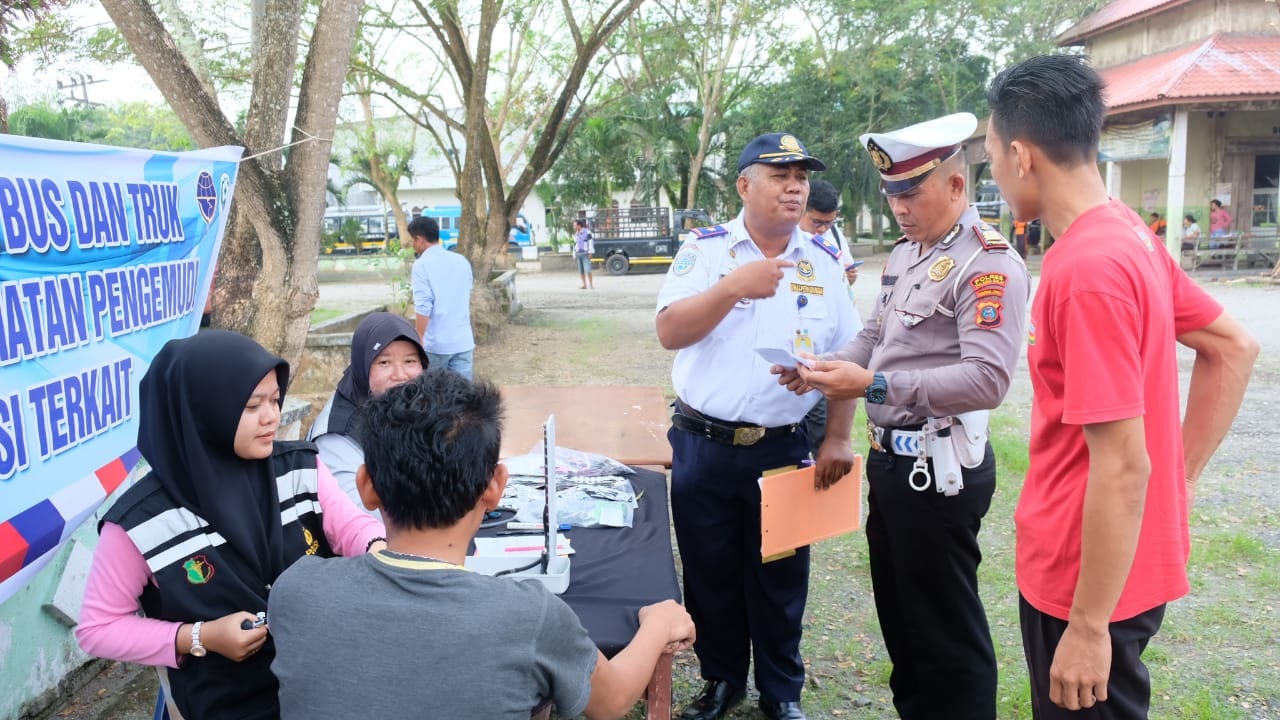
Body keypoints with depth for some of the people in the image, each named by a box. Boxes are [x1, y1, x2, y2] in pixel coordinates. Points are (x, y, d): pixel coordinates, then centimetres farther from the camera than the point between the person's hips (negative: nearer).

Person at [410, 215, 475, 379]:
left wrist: (418, 343, -10)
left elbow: (423, 308, -15)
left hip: (435, 344, -4)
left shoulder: (422, 265, -8)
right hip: (463, 342, 4)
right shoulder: (462, 261, 11)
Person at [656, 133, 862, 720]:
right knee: (710, 572, 13)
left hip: (784, 449, 1)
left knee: (780, 576, 12)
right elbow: (668, 332, -14)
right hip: (703, 446, 0)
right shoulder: (705, 250, -3)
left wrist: (837, 439, 0)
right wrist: (733, 287, -27)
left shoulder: (824, 261, 3)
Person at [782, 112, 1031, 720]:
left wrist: (875, 385, -31)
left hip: (939, 466, -9)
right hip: (889, 457, 9)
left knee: (946, 629, 6)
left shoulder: (989, 264, -17)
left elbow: (987, 379, -27)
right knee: (896, 609, 23)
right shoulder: (904, 254, 12)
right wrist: (824, 369, 0)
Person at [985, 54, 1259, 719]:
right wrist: (1183, 477, 10)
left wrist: (1088, 625, -20)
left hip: (1088, 583, -9)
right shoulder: (1126, 234, 2)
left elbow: (1123, 465, -27)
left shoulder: (1086, 269, -26)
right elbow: (1233, 348, 12)